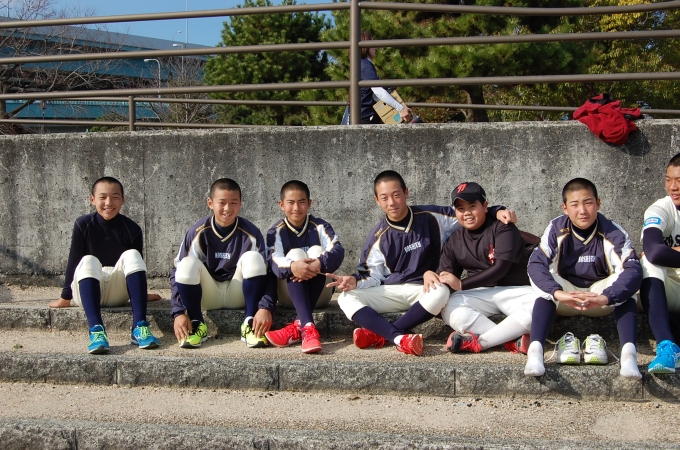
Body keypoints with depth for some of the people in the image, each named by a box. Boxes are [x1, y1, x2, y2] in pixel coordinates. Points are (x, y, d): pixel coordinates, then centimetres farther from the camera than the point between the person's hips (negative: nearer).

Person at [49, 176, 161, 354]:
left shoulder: (132, 229, -3)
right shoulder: (83, 225, -6)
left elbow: (136, 265, 8)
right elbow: (73, 260, -3)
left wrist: (141, 293, 17)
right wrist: (65, 298, 1)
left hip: (119, 291, 1)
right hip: (87, 290, -1)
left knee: (132, 255, -25)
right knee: (88, 261, -31)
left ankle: (139, 327, -37)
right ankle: (96, 330, -51)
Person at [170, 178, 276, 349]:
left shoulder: (250, 233, -10)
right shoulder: (198, 233, -10)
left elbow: (267, 273, -14)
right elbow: (179, 272, -12)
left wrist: (265, 308, -32)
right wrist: (179, 312, -25)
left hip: (239, 295, 0)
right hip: (208, 296, 0)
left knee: (253, 258, -27)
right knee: (188, 263, -28)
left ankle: (250, 324, -19)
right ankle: (197, 325, -15)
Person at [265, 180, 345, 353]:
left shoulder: (320, 227, 0)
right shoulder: (276, 231, -1)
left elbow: (338, 251, -19)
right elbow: (274, 261, -20)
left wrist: (320, 264, -41)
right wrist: (292, 266, -44)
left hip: (320, 292, 1)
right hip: (288, 293, -1)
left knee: (316, 251, -24)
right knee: (295, 254, -26)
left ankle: (297, 327, -34)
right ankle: (308, 328, -46)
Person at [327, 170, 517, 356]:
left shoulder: (431, 217, -1)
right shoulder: (378, 237, 1)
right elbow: (375, 277, 1)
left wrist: (496, 212, -13)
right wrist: (356, 281, -19)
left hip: (426, 290, -2)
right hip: (391, 292, 2)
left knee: (440, 293, -39)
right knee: (347, 298, -22)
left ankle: (379, 334, -31)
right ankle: (399, 338, -41)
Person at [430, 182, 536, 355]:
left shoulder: (502, 227, -8)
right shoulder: (455, 240, 10)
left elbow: (501, 268, -18)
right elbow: (445, 275, 8)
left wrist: (461, 284, -20)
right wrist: (429, 274, -18)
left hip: (517, 290, -3)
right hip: (481, 293, 4)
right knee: (449, 309, -26)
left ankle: (479, 342, -31)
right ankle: (514, 341, -32)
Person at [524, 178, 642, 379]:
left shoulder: (613, 233, -18)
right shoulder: (556, 230, -16)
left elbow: (633, 270, -30)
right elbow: (535, 264, -28)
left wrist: (605, 298, -48)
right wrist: (557, 293, -48)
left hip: (601, 293, 0)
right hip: (566, 291, 0)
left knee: (625, 281, -31)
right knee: (545, 289, -31)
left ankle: (629, 352, -44)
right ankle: (535, 350, -45)